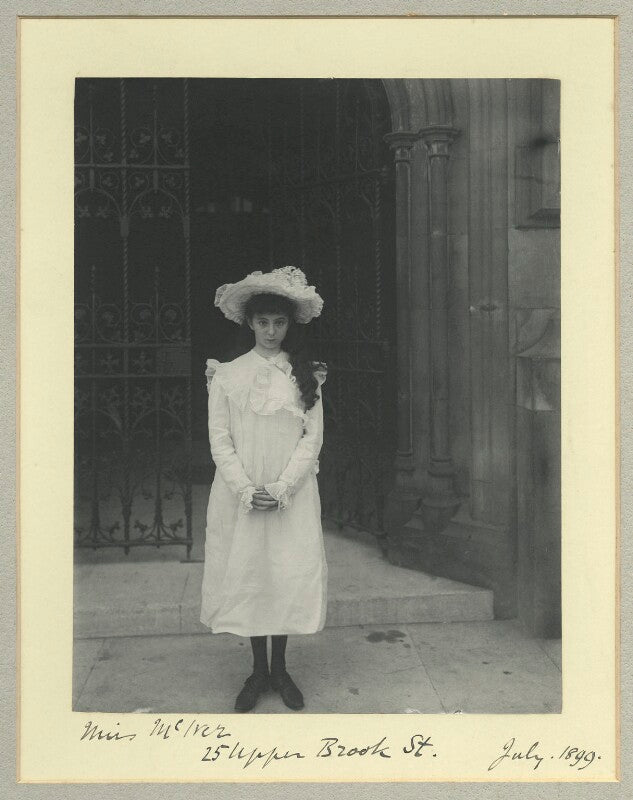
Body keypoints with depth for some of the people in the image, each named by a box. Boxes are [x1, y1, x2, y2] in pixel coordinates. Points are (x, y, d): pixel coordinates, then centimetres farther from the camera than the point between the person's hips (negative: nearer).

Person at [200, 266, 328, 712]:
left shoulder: (307, 375, 3)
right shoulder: (227, 375, 2)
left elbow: (313, 437, -1)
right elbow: (220, 440, -1)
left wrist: (281, 488, -11)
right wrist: (246, 490, -12)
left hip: (292, 497, 0)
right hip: (240, 496, 0)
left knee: (291, 574, 3)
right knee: (246, 574, 6)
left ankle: (280, 669, 22)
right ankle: (258, 670, 23)